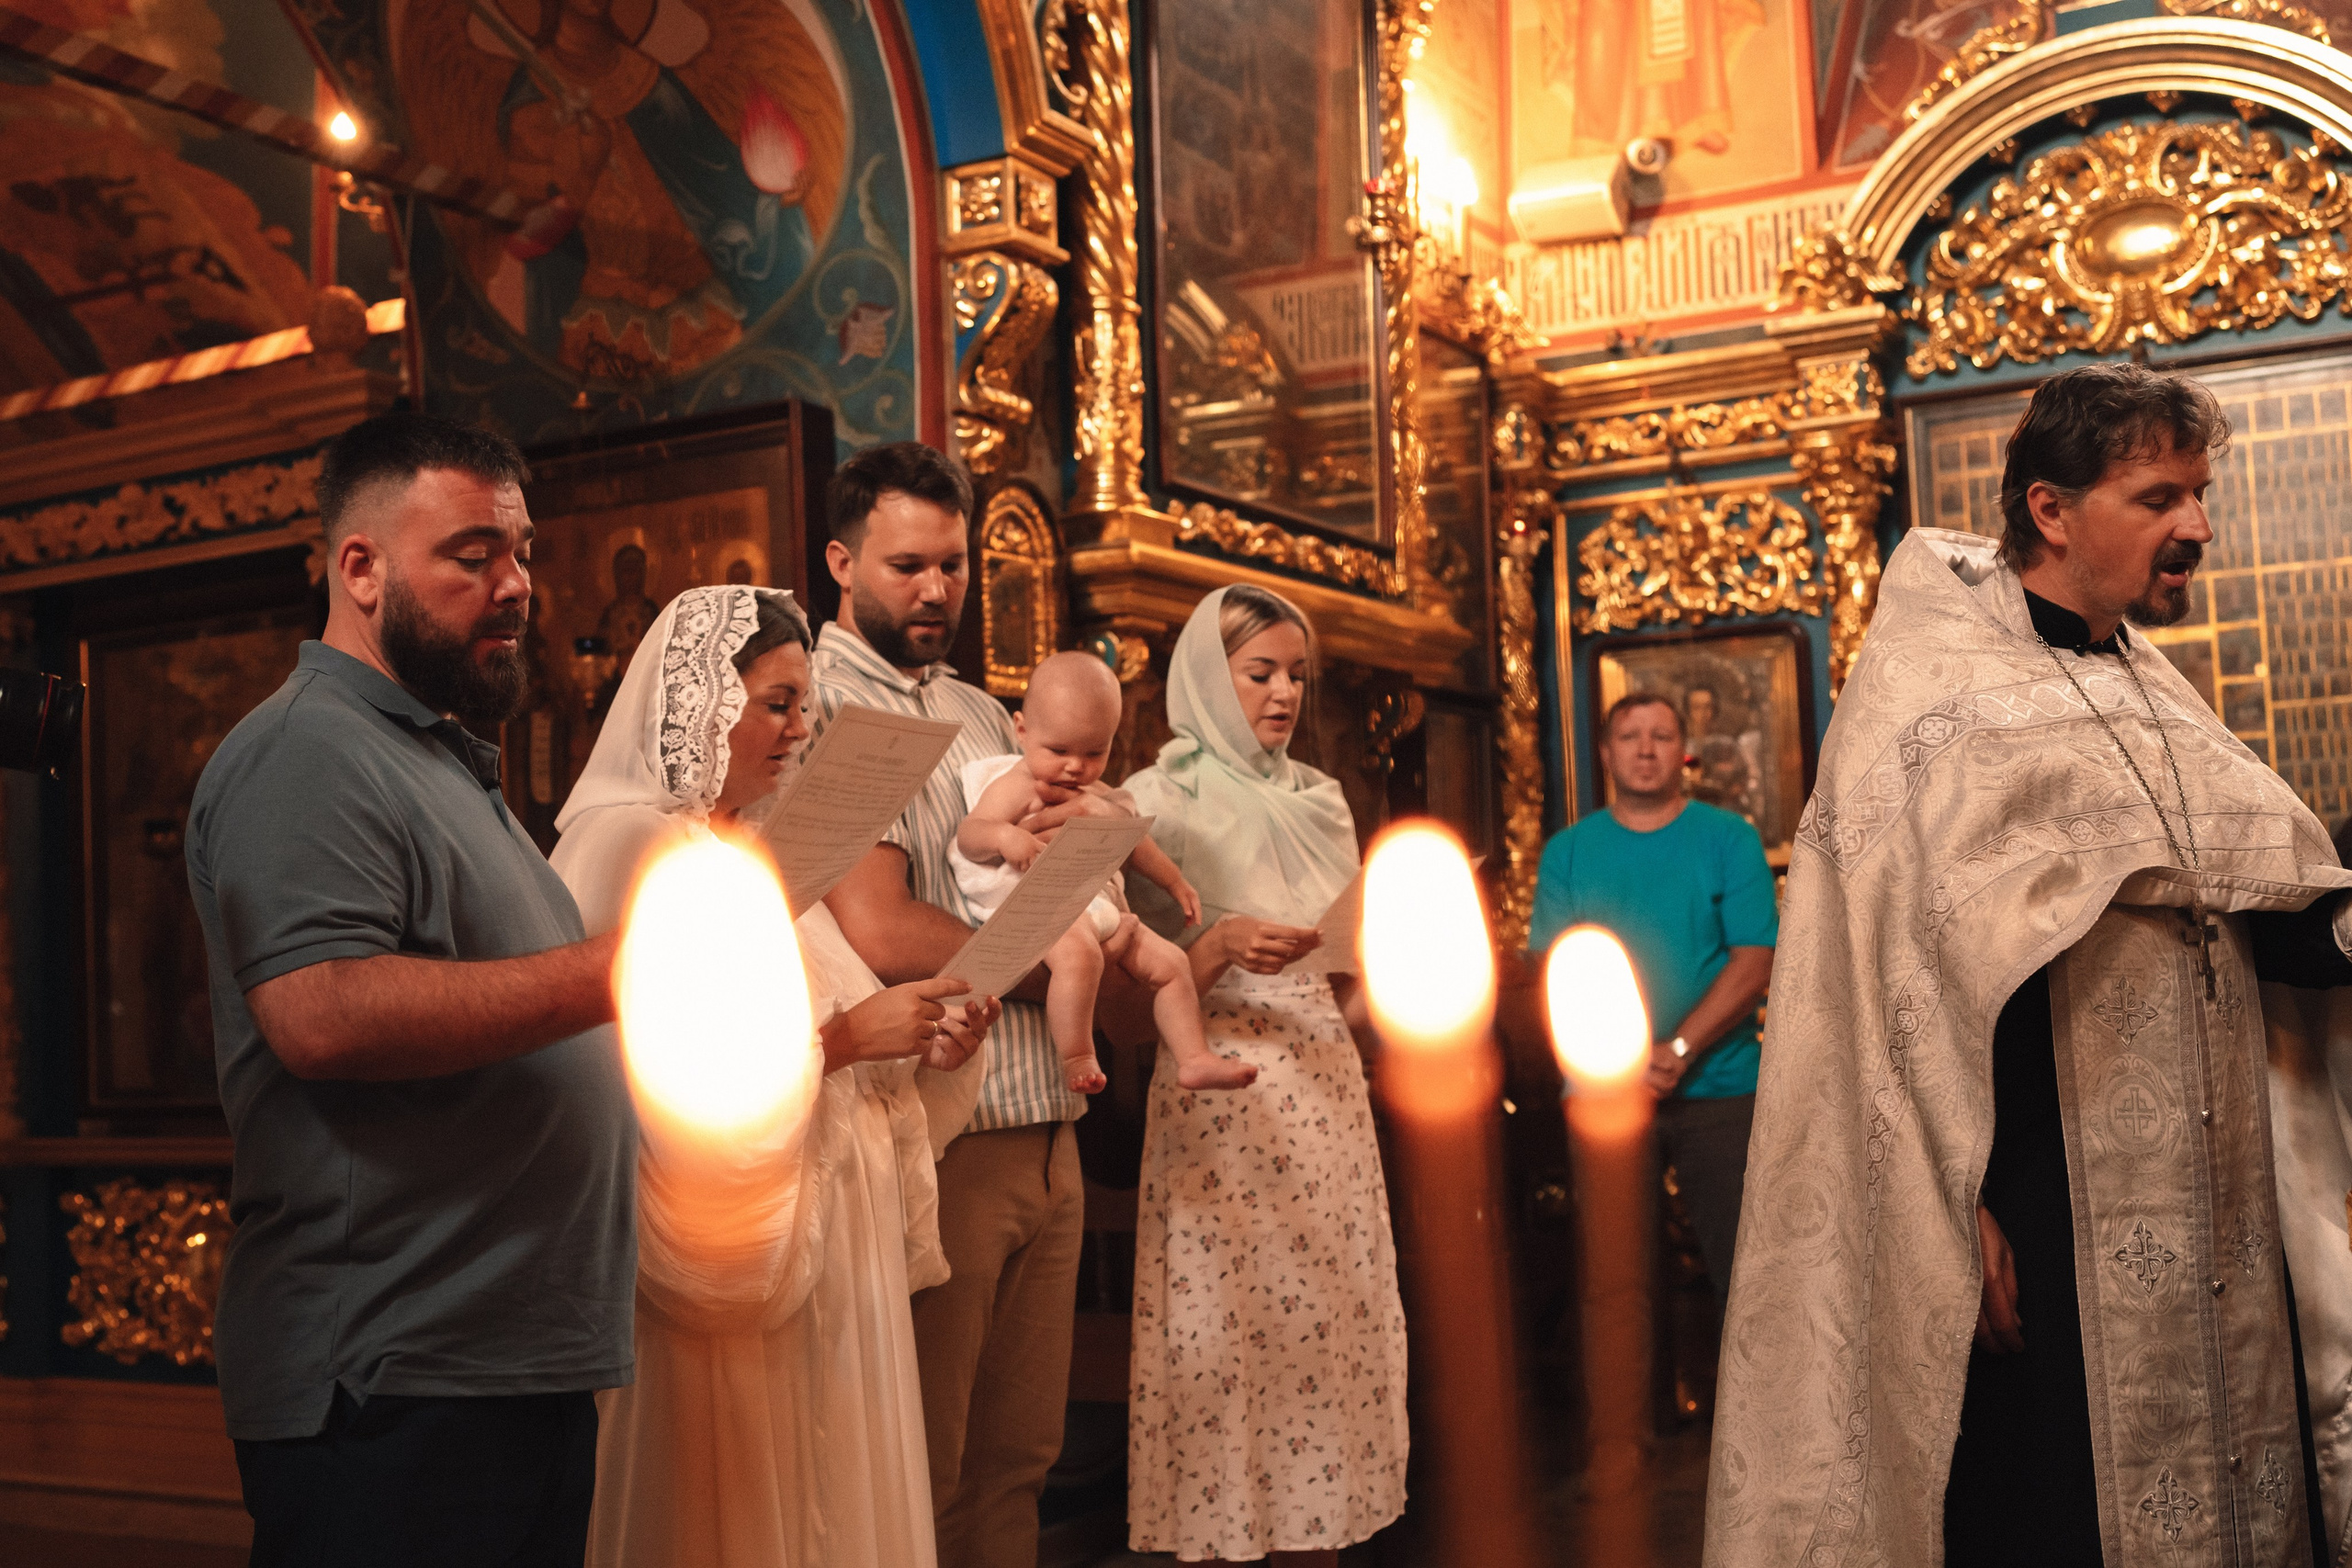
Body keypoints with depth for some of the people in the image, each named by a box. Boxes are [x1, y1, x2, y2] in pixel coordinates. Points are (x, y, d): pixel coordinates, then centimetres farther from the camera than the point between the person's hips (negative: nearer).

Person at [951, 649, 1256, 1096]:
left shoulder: (1097, 794, 20)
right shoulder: (1017, 787, -5)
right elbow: (967, 836, -14)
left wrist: (1175, 882, 42)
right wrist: (1004, 836, -36)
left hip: (1099, 909, 9)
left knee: (1169, 961, 2)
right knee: (1077, 953, -38)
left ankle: (1193, 1059, 8)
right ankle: (1076, 1060, -28)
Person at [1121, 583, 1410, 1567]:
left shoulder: (1320, 799, 14)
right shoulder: (1160, 802, -2)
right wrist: (1222, 948, -21)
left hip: (1326, 1092, 5)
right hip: (1222, 1105, -5)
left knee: (1330, 1327, 5)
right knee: (1231, 1337, -3)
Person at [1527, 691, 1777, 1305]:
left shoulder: (1730, 839, 4)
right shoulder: (1568, 851, 9)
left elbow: (1754, 964, -5)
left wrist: (1676, 1051, -16)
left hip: (1718, 1088, -1)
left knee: (1740, 1268, -2)